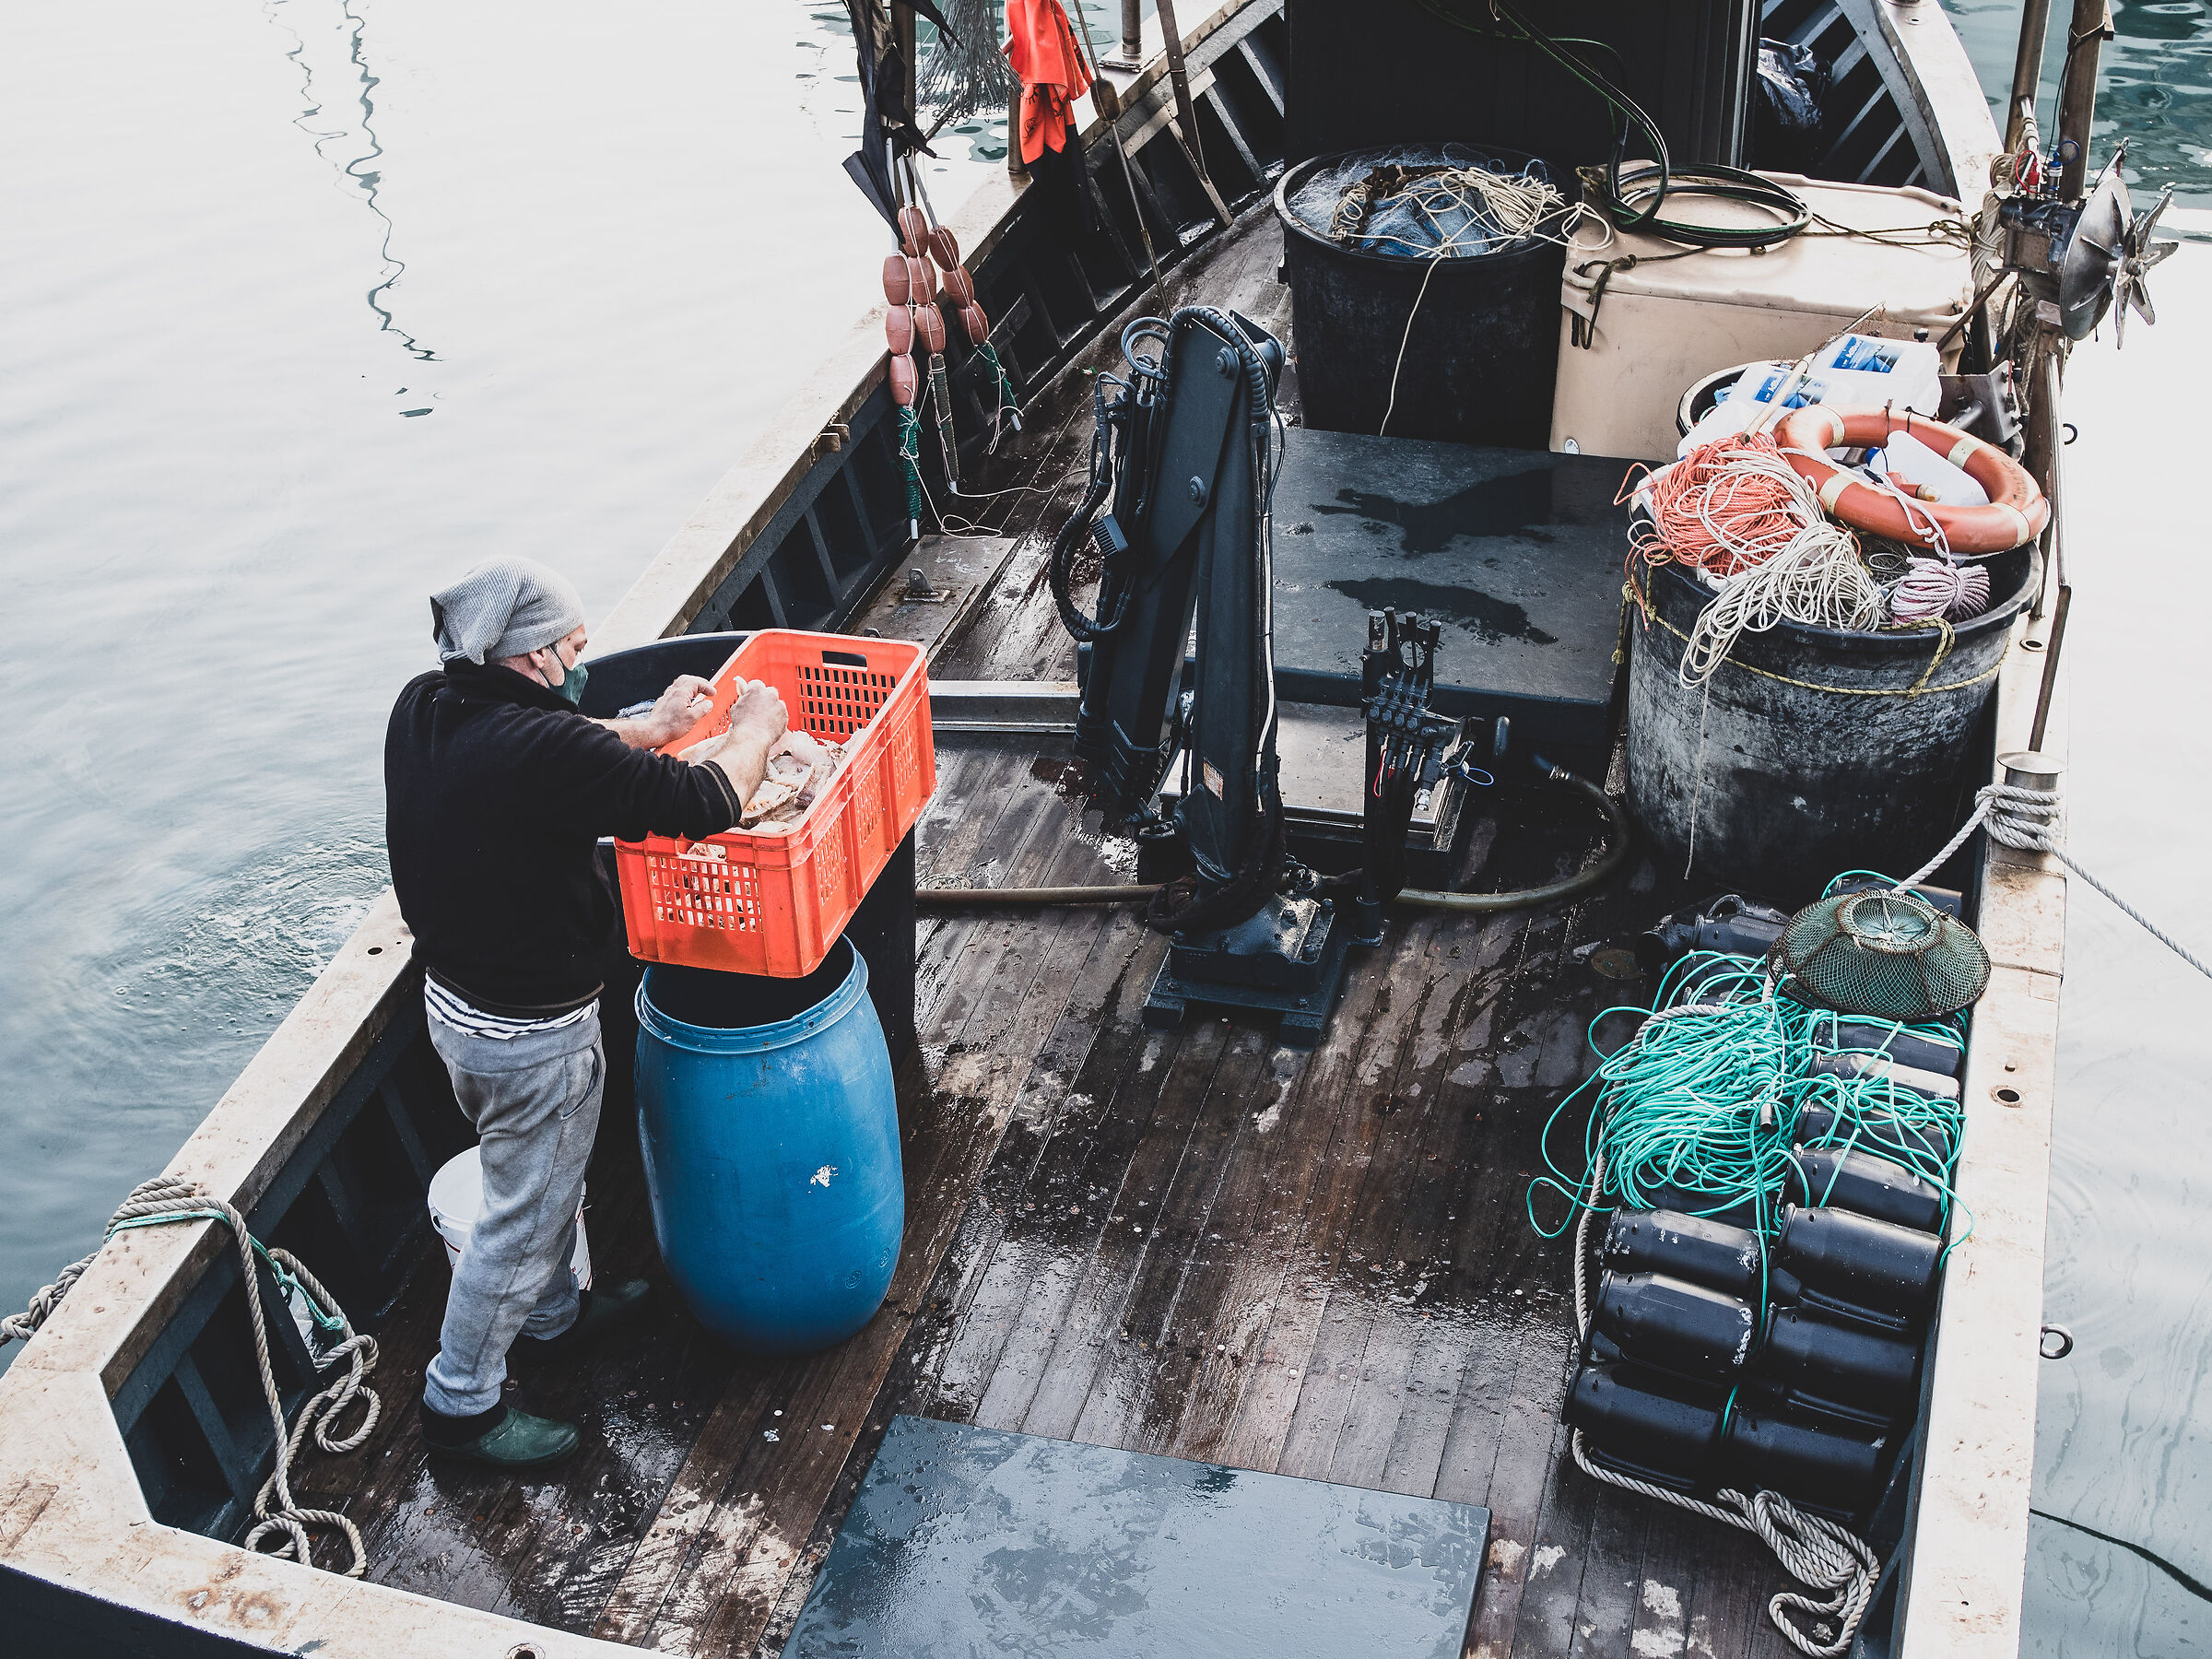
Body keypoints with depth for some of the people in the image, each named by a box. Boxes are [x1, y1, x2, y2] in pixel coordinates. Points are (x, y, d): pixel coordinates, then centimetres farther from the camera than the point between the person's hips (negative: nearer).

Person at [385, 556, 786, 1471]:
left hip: (456, 998, 9)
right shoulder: (533, 748, -33)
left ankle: (552, 1313, 52)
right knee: (523, 1213, 11)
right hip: (531, 1035, -9)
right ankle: (461, 1398, 28)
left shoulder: (424, 709, -7)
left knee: (552, 1176, 30)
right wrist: (755, 729, -13)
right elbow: (701, 803, -31)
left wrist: (650, 728, 8)